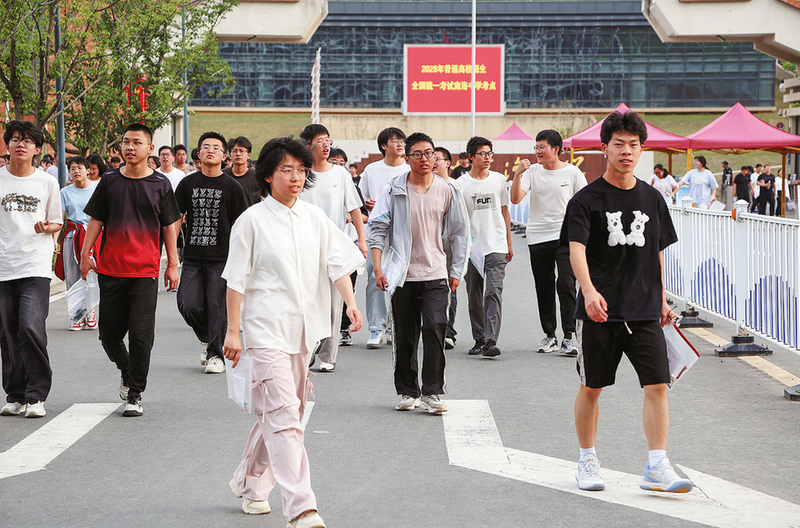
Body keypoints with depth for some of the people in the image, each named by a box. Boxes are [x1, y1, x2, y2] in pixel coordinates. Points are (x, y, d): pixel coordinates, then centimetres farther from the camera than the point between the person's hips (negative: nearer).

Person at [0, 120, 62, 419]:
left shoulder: (47, 182, 5)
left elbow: (57, 223, 12)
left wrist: (46, 228, -8)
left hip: (36, 266, -2)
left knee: (31, 327, -16)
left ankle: (36, 396, -5)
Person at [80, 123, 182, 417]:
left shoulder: (160, 185, 3)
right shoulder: (110, 181, 6)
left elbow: (169, 226, 7)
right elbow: (96, 220, 10)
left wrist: (173, 265, 4)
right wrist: (85, 254, 2)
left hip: (145, 271, -2)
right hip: (110, 269, 2)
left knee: (141, 335, -7)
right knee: (109, 333, 6)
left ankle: (135, 395, 2)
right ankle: (126, 371, 35)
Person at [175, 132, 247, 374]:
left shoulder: (232, 187, 1)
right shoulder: (188, 183, 7)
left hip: (221, 258, -2)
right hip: (193, 256, 2)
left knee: (217, 307, -3)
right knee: (187, 304, -7)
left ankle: (215, 354, 10)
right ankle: (206, 338, 20)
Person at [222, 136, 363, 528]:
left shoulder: (314, 218, 10)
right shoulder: (252, 220, -4)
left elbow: (337, 262, 6)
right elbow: (236, 279, -3)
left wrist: (350, 302, -11)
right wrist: (233, 331, -6)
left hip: (303, 327, 6)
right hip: (267, 328, -6)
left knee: (278, 414, 14)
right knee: (283, 414, -14)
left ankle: (250, 483, 34)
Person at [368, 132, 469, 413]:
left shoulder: (446, 191, 5)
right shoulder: (395, 190, 1)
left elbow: (458, 232, 12)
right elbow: (378, 228, 2)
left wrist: (456, 271, 9)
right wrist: (377, 267, -6)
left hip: (436, 274, 0)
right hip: (403, 274, 0)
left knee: (435, 328, -14)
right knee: (404, 336, 5)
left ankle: (432, 392, -8)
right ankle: (407, 391, 18)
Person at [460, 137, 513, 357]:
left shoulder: (499, 180, 8)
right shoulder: (461, 184, 1)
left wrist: (508, 243, 15)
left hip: (496, 247, 0)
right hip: (472, 248, 0)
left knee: (494, 292, -14)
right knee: (474, 296, 7)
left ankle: (491, 341, -20)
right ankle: (479, 340, 19)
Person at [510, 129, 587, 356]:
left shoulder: (572, 173, 0)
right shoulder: (532, 172, 3)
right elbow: (515, 199, -7)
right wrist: (518, 174, -20)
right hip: (538, 238, 3)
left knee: (566, 284, -13)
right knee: (544, 288, 7)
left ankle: (568, 337, -12)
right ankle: (549, 336, 17)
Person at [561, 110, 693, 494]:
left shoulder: (652, 199, 10)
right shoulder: (587, 199, -5)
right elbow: (576, 248, -19)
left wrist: (661, 300, 18)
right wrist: (589, 291, -35)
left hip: (644, 310, 3)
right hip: (599, 311, -3)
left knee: (657, 384, -8)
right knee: (591, 387, 7)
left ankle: (657, 468, -5)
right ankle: (588, 462, 23)